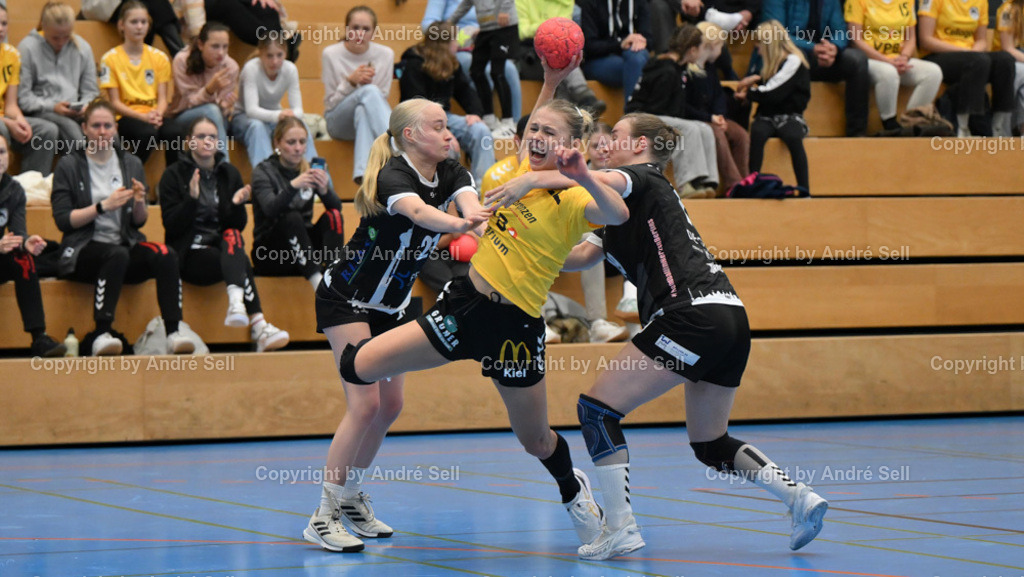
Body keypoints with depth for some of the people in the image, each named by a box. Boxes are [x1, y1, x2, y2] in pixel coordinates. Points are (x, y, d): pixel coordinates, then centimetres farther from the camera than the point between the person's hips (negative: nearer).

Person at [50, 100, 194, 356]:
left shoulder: (131, 164, 14)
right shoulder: (69, 166, 2)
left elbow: (139, 222, 15)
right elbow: (63, 220, -6)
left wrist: (139, 203, -8)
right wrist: (104, 206, -16)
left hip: (126, 246, 4)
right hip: (84, 250, -4)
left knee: (166, 255, -28)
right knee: (118, 254, -38)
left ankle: (173, 333, -34)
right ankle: (101, 334, -40)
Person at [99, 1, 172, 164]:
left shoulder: (159, 58, 13)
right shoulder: (110, 59, 3)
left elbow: (162, 98, 8)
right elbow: (115, 102, -1)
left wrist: (158, 114, -16)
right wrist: (143, 116, -17)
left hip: (154, 116, 3)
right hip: (127, 117, -3)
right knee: (147, 132, -38)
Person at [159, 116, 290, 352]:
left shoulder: (229, 173, 12)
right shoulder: (174, 175, 2)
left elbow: (238, 227, 10)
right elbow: (172, 226, -8)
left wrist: (237, 205, -12)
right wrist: (191, 199, -23)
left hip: (224, 247, 4)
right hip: (189, 253, -4)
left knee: (232, 235, -33)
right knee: (241, 262, -31)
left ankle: (237, 301, -53)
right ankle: (258, 325, -47)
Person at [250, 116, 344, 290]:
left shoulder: (309, 170, 8)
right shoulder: (263, 172, -5)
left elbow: (337, 207, -6)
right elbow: (270, 209, -24)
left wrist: (324, 189, -28)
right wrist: (293, 186, -42)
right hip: (270, 254, -4)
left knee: (332, 216, -20)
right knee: (292, 218, -32)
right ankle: (318, 282, -44)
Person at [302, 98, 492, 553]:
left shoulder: (451, 174, -5)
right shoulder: (391, 177, -26)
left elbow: (469, 202, -27)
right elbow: (418, 211, -48)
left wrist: (479, 218, -52)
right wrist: (458, 224, -69)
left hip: (393, 305, 8)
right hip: (346, 298, -8)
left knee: (389, 406, 7)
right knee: (365, 403, -17)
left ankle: (350, 497, 23)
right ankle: (324, 516, -12)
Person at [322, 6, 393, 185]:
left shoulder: (385, 54, 1)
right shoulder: (331, 54, -3)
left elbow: (382, 99, 5)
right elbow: (330, 103, -2)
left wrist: (368, 82, -16)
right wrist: (350, 82, -20)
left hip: (371, 118, 2)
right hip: (338, 123, -2)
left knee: (363, 112, -39)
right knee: (370, 91, -35)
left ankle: (364, 175, -53)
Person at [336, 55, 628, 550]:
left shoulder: (572, 201, -13)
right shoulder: (521, 172, 5)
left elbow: (618, 215, -36)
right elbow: (532, 129, 27)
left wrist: (582, 176, -52)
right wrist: (550, 80, 20)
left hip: (514, 325, -5)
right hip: (465, 302, 5)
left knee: (535, 440, 11)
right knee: (359, 367, -8)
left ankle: (573, 491, 44)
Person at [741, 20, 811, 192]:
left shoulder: (793, 61, -7)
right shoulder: (773, 62, 20)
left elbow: (774, 94, -14)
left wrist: (748, 93, 1)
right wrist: (755, 80, 13)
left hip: (789, 116, -5)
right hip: (767, 116, 6)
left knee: (793, 137, -37)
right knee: (757, 133, -30)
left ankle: (804, 188, -36)